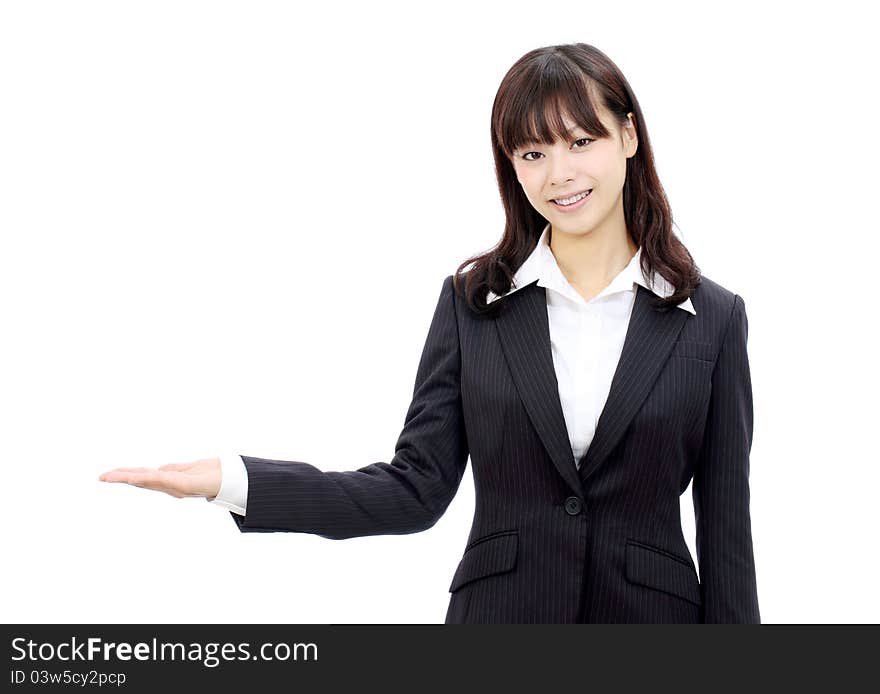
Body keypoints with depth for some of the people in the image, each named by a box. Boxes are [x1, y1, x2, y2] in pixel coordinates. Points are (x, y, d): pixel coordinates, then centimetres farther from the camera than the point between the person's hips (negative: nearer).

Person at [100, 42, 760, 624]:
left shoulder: (714, 317, -2)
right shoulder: (471, 300, 0)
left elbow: (725, 526, -1)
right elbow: (418, 489, -4)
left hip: (650, 609, 0)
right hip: (499, 608, 1)